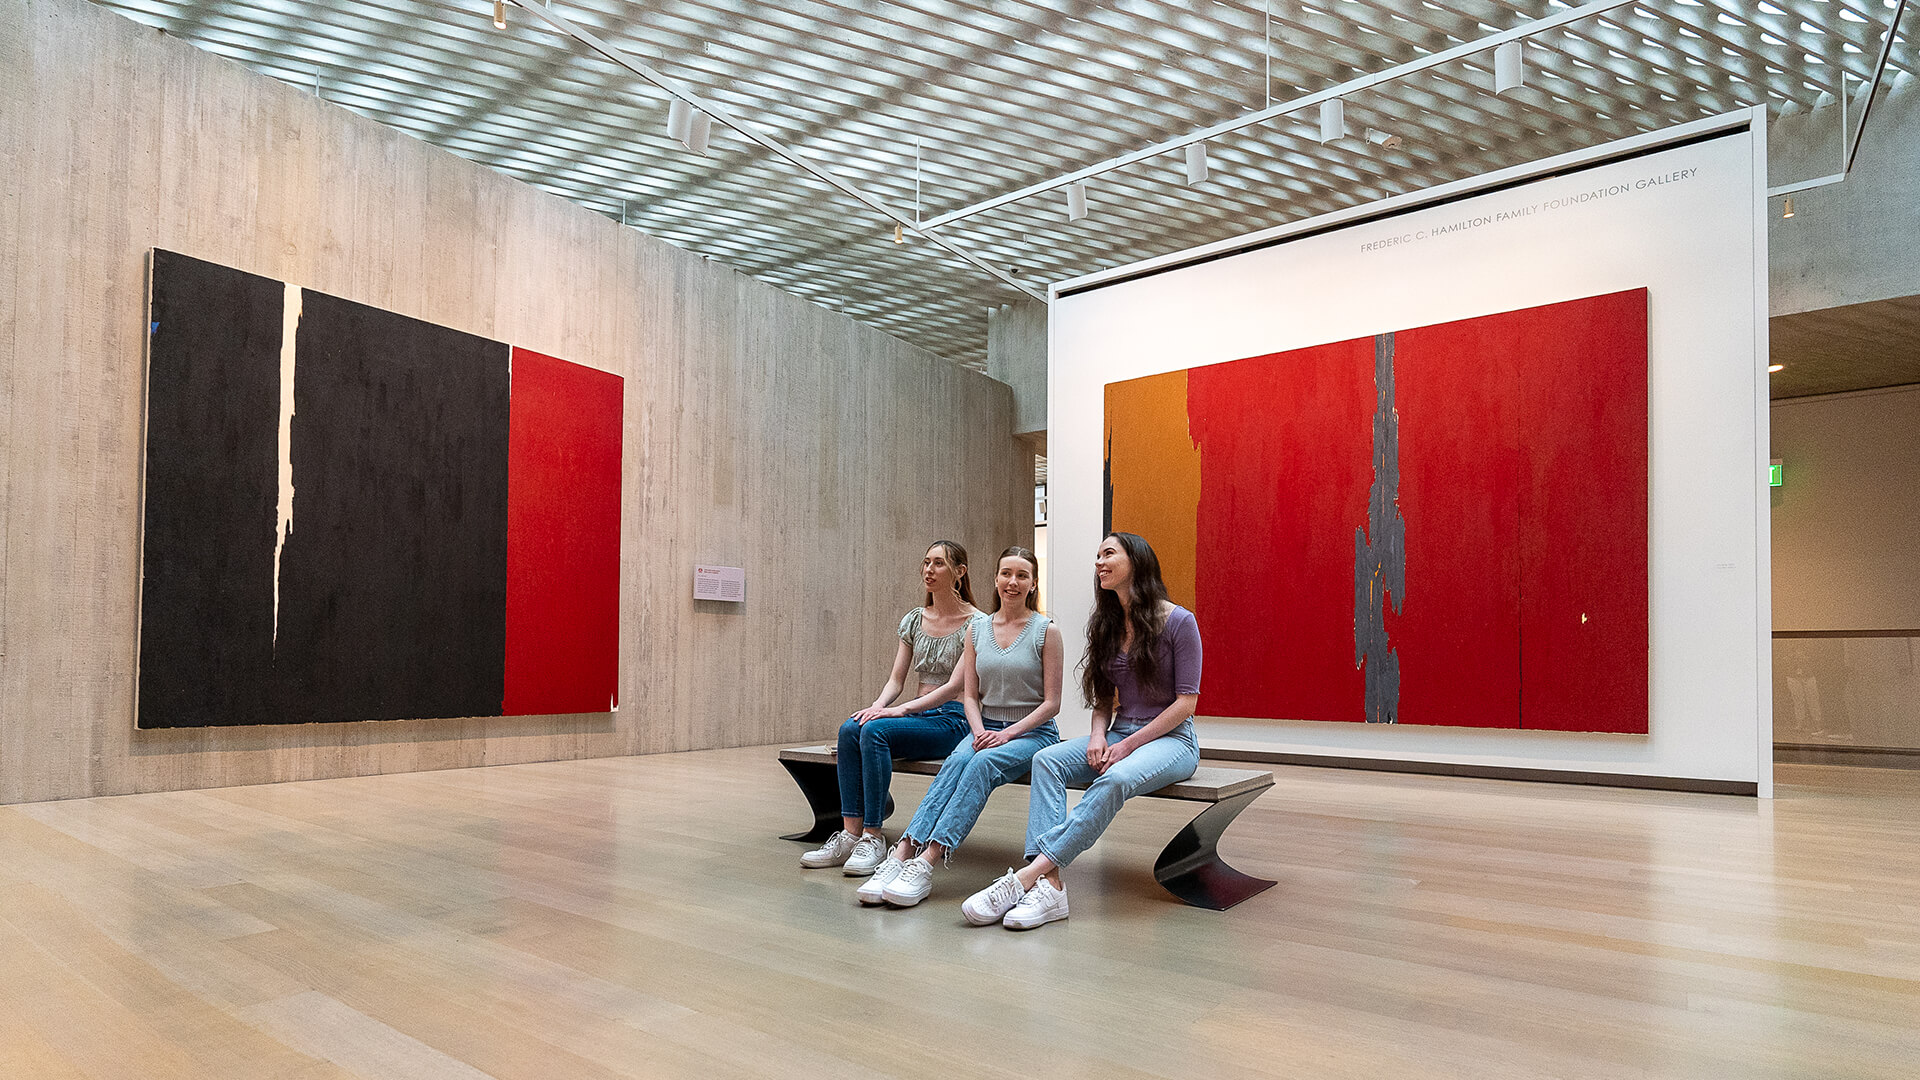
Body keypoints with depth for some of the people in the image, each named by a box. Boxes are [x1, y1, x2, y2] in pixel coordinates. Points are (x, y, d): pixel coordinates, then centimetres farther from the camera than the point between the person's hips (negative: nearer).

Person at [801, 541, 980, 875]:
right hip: (920, 713, 6)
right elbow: (896, 679, 11)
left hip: (953, 719, -6)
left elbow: (955, 686, -14)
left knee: (875, 730, -31)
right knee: (851, 728, -23)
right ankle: (850, 833, -23)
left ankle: (873, 837, -26)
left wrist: (902, 709, -22)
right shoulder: (914, 620, 14)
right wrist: (877, 706, -11)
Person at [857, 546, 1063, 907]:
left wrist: (1006, 734, -15)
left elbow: (1051, 703, -4)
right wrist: (979, 731, -11)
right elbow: (969, 695, 9)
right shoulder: (977, 629, 10)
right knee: (957, 760, -30)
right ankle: (901, 855, -42)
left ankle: (926, 863, -43)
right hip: (986, 728, 3)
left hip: (1033, 732, -3)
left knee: (982, 763, -33)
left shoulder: (1046, 631, -2)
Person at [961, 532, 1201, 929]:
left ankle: (1027, 876, -41)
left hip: (1170, 738, -6)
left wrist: (1128, 745, -16)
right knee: (1047, 760, -23)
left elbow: (1186, 702, -9)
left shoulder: (1178, 621, -6)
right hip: (1119, 733, 6)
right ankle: (1049, 885, -38)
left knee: (1115, 779, -38)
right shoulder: (1106, 625, 13)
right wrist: (1098, 736, -6)